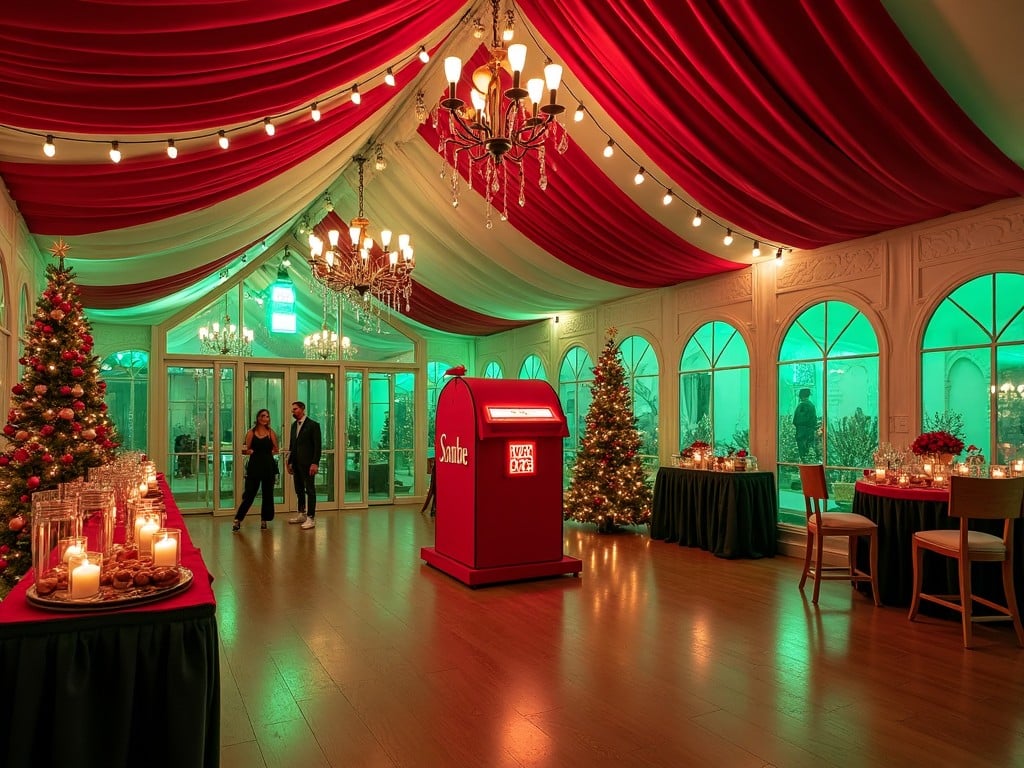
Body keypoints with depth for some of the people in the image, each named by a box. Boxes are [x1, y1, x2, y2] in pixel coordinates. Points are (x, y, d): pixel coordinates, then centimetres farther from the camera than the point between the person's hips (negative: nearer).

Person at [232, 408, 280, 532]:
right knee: (249, 494, -2)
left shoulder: (271, 433, 3)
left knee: (267, 494, 8)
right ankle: (238, 519, 6)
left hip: (268, 466, 1)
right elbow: (246, 450, 1)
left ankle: (264, 520, 21)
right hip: (254, 466, -1)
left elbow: (276, 450, 4)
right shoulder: (251, 433, 1)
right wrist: (247, 451, -20)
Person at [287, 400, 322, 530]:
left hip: (308, 464, -7)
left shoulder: (313, 425, -7)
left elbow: (317, 446, -11)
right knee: (299, 490, 12)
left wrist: (315, 463, -18)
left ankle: (311, 518, 1)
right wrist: (289, 462, 13)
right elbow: (292, 445, 18)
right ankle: (301, 514, 23)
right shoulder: (294, 425, 14)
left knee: (310, 490, -3)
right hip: (296, 464, 7)